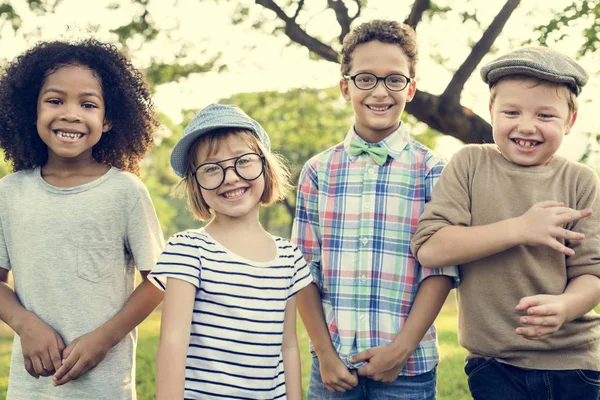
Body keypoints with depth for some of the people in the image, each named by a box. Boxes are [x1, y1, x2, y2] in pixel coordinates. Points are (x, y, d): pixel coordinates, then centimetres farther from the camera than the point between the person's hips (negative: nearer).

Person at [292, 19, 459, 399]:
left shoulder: (433, 171, -1)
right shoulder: (318, 171, 3)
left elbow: (442, 269, -4)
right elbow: (305, 270, 2)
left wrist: (402, 348, -11)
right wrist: (325, 353, -4)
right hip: (331, 362, 2)